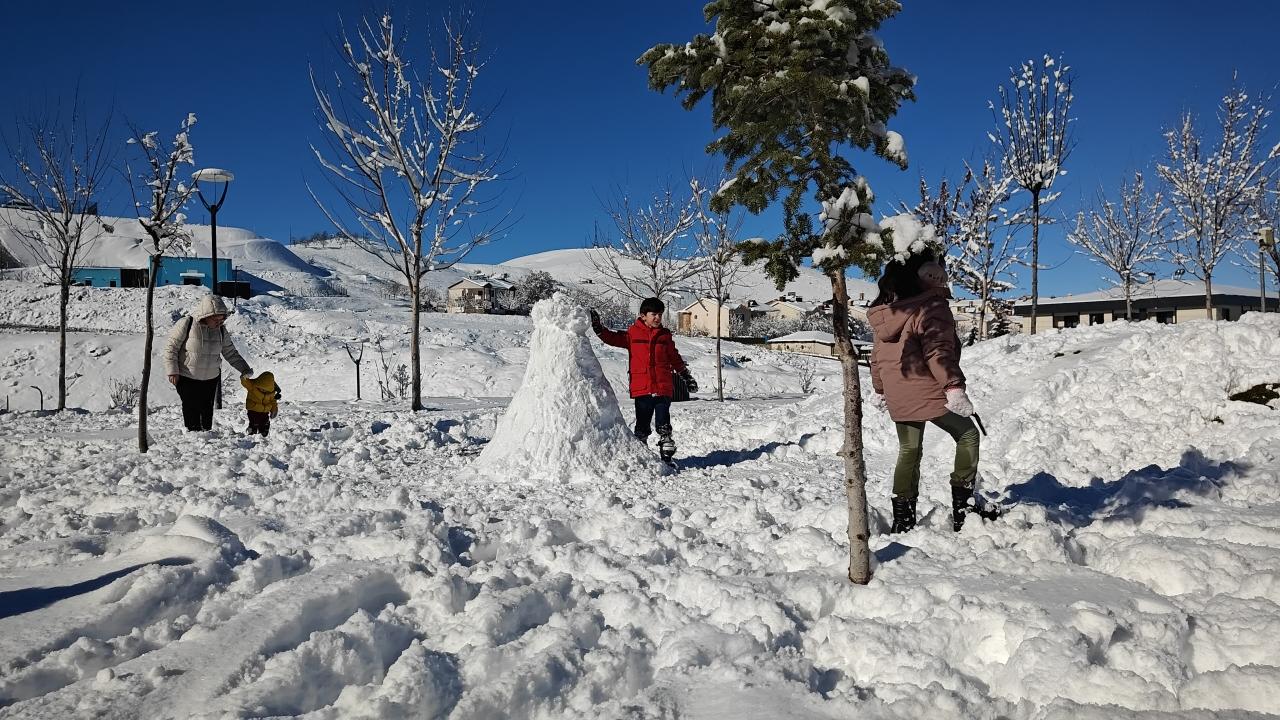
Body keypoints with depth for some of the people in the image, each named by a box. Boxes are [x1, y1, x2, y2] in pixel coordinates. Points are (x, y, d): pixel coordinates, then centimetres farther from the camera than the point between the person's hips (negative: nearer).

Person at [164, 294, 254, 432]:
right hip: (187, 379, -4)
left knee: (207, 410, 11)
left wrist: (245, 369, -1)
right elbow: (171, 347, -11)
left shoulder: (221, 330, -1)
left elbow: (230, 352, 8)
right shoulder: (186, 324, -16)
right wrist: (172, 371, -15)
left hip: (211, 379, 4)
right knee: (191, 410, -1)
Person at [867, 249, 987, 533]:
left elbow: (878, 354, 17)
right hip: (928, 391, -7)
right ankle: (963, 508, 9)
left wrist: (879, 388, 26)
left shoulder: (885, 310, 12)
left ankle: (902, 521, 19)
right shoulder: (932, 307, -12)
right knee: (967, 435, 11)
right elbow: (938, 351, -22)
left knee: (909, 451, 17)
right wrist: (954, 386, -24)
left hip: (896, 395, 7)